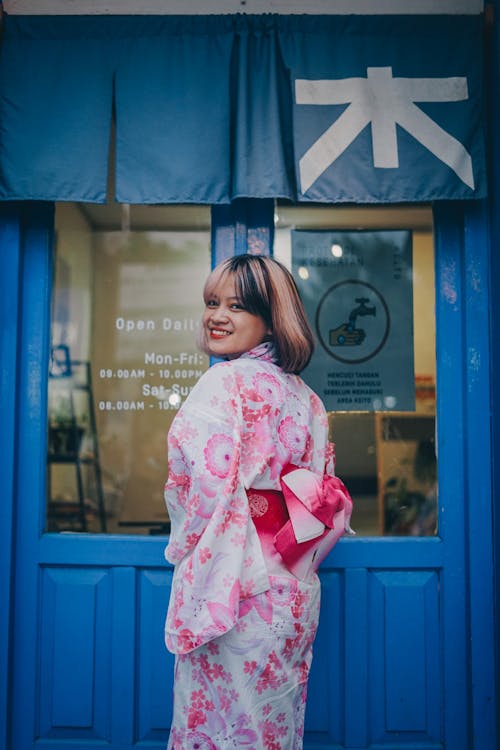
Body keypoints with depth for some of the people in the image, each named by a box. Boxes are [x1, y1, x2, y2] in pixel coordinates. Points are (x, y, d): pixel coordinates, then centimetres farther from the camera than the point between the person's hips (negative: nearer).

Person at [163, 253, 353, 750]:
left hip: (231, 585, -8)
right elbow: (326, 496, 11)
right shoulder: (304, 395, 9)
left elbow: (209, 489, -20)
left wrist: (183, 547, -4)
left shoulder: (222, 383, -13)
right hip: (295, 592, 8)